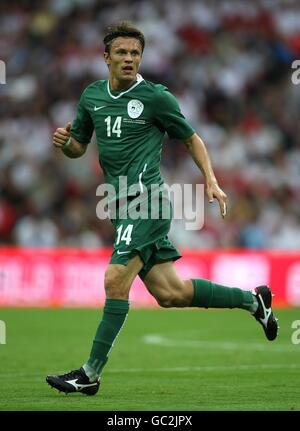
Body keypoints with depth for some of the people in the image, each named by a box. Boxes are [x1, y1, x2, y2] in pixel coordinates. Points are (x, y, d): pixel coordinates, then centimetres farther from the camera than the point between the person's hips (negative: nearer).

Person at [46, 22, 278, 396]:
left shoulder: (155, 97, -5)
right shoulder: (92, 97, 11)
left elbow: (191, 139, 6)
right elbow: (78, 147, 21)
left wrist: (211, 180, -4)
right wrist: (64, 143, -2)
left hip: (147, 200, -6)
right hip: (123, 207, 7)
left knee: (115, 279, -15)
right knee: (170, 293, 7)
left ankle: (90, 374, -10)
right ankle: (252, 299, 26)